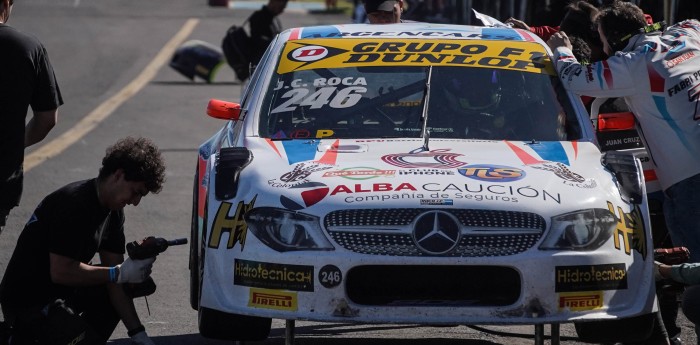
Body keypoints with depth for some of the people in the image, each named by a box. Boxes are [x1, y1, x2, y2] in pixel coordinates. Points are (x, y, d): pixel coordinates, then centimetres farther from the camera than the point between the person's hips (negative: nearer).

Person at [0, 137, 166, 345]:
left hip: (64, 293, 10)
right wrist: (119, 273, -22)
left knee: (138, 285, 11)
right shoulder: (74, 204, -24)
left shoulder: (113, 211, 4)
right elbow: (61, 272, -28)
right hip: (27, 302, -10)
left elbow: (114, 275, 3)